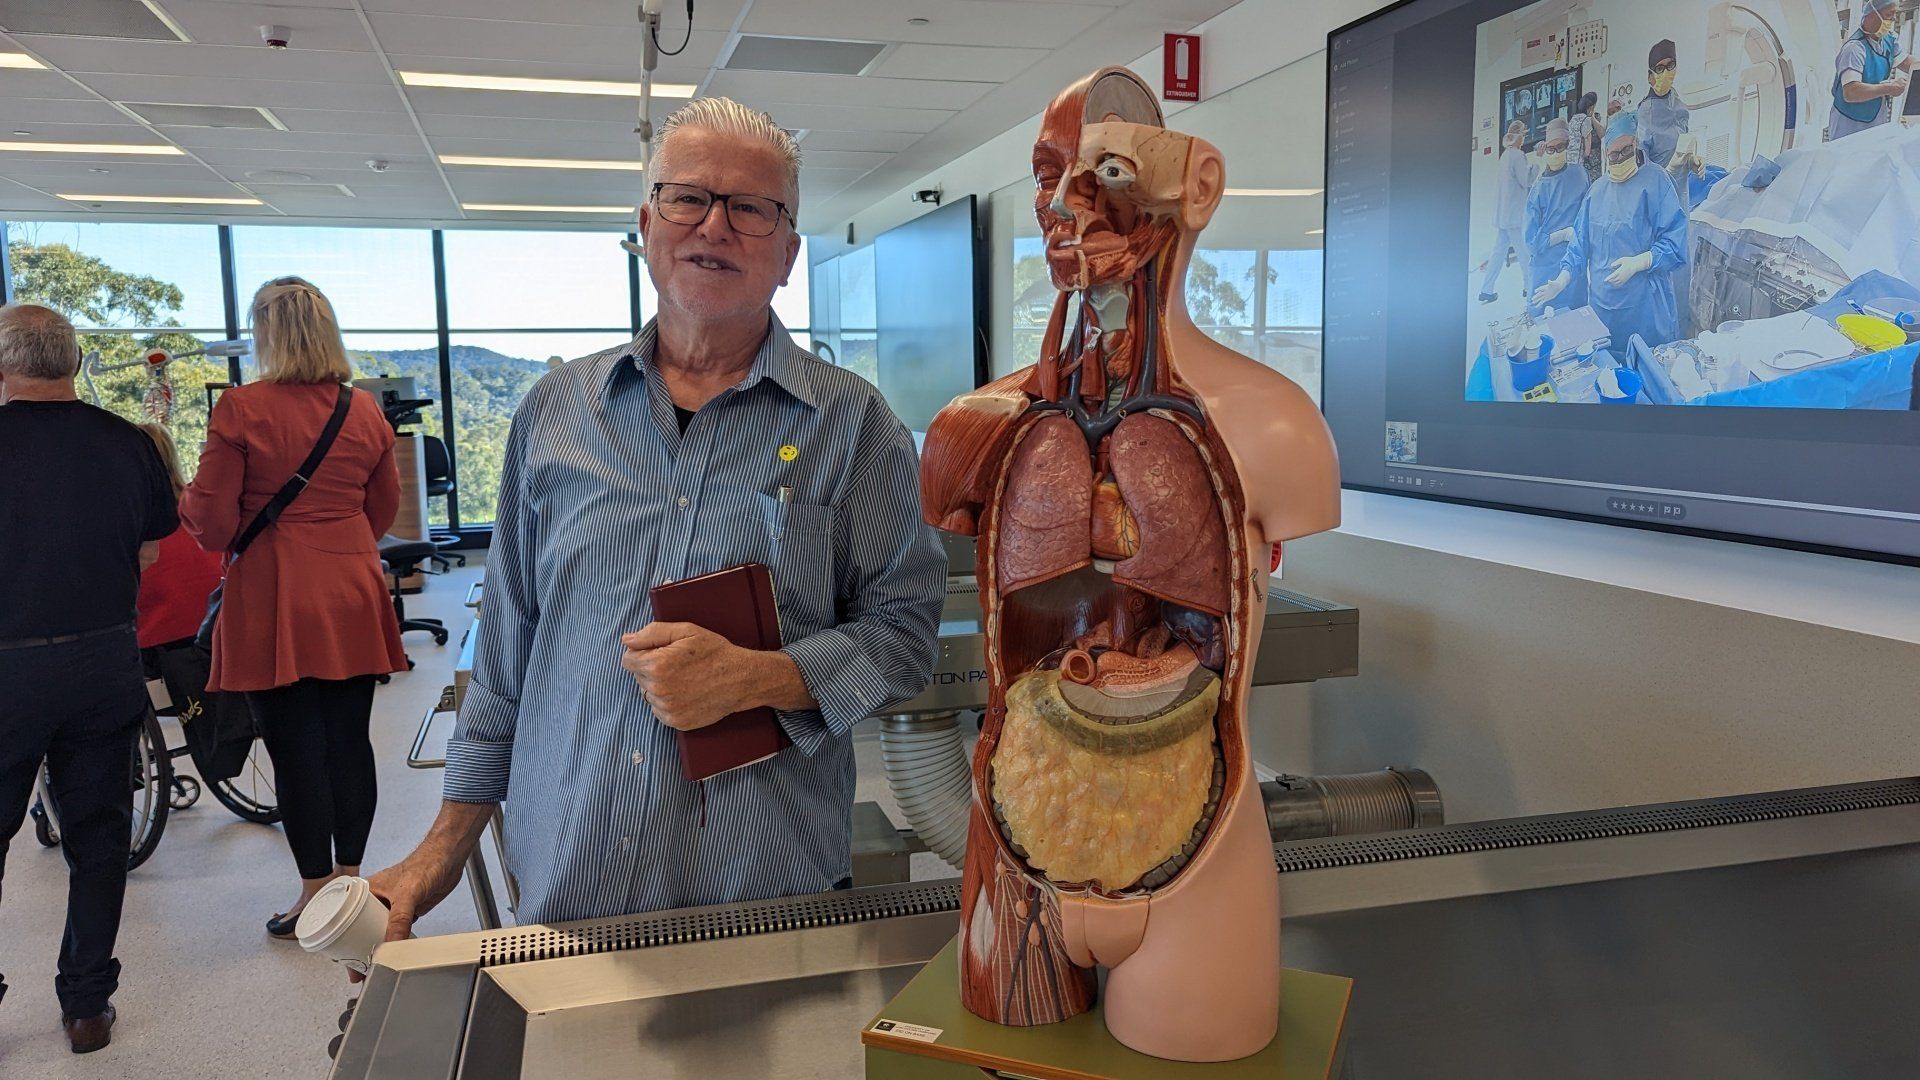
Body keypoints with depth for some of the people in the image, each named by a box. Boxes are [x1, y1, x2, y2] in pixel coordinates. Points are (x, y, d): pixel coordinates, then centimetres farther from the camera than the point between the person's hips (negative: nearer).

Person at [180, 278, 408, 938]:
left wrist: (183, 498, 14)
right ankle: (349, 877, 22)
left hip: (274, 601, -4)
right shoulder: (365, 410, 5)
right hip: (353, 599, 5)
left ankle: (318, 893, 11)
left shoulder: (242, 408, -9)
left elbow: (213, 525, -8)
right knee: (349, 739, 11)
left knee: (295, 747, 3)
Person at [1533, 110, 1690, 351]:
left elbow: (1675, 241, -8)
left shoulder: (1655, 182, -3)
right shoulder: (1597, 191, 12)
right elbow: (1581, 243, 16)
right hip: (1601, 302, 5)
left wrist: (1638, 263, -20)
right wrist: (1561, 281, 4)